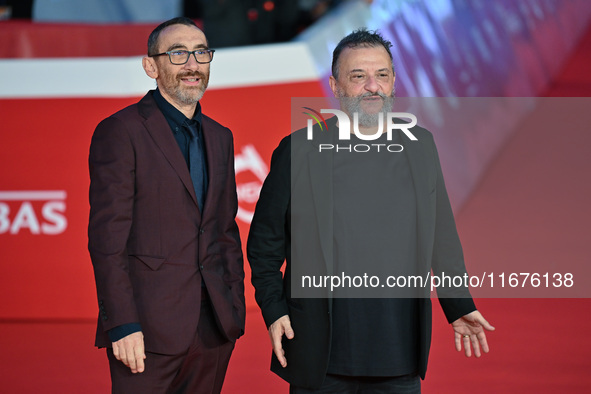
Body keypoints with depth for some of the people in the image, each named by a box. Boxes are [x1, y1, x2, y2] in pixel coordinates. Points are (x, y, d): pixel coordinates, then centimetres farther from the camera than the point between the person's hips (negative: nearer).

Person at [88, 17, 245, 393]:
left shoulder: (220, 137, 16)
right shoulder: (120, 131, -5)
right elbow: (107, 238, -10)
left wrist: (236, 307, 10)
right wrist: (122, 325, -16)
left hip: (214, 328, 6)